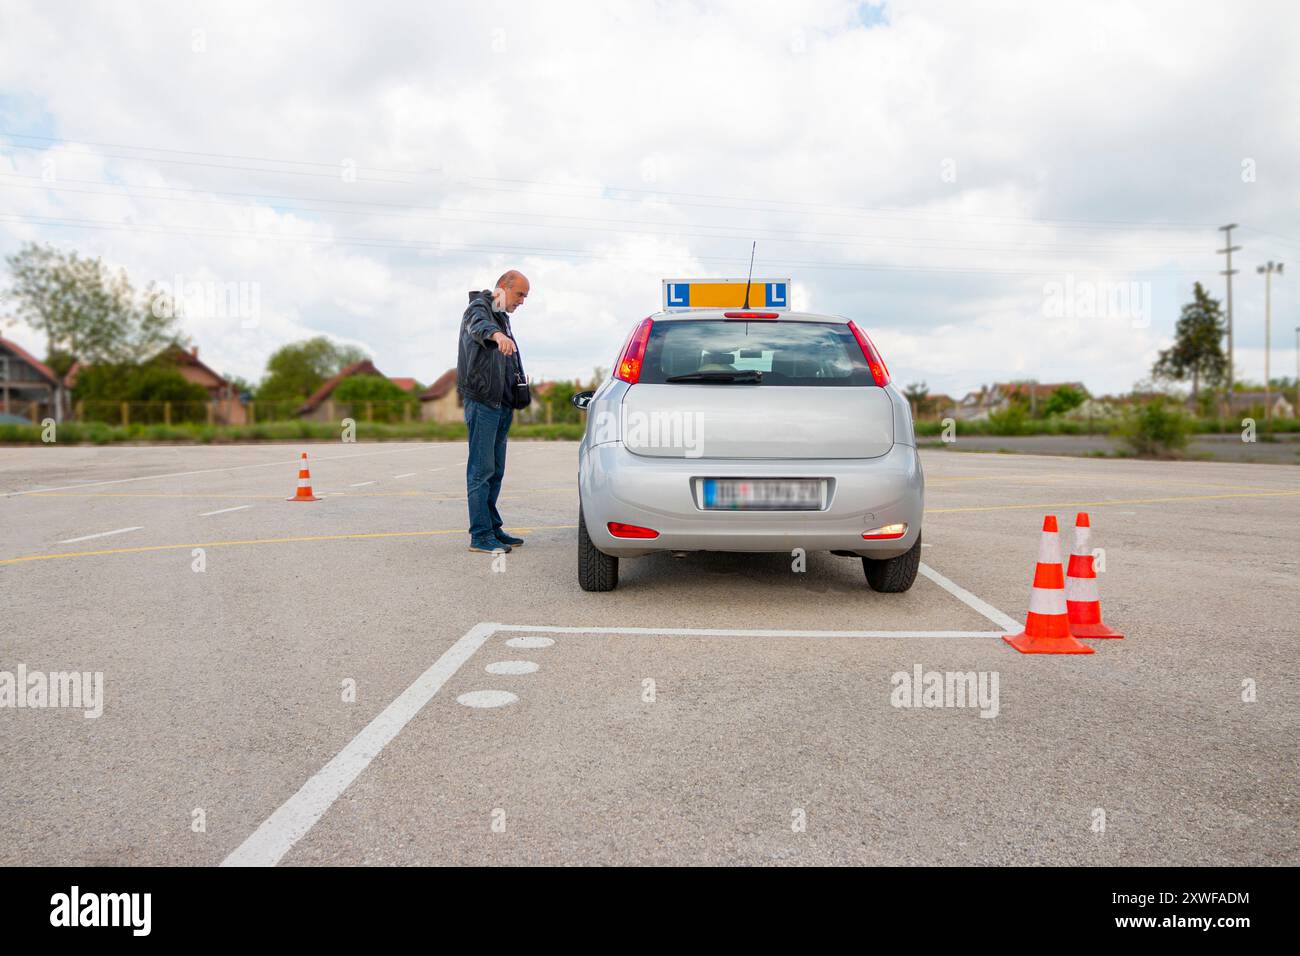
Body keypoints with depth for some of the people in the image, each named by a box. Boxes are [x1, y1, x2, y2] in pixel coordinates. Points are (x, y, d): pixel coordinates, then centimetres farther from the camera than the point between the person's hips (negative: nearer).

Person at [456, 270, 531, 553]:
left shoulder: (502, 317, 22)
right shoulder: (479, 307, -7)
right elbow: (479, 325, -35)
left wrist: (516, 400, 28)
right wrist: (497, 334, -57)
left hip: (501, 405, 9)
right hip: (482, 402, -9)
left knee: (495, 471, 13)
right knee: (482, 470, -10)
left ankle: (492, 528, 20)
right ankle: (480, 535, -9)